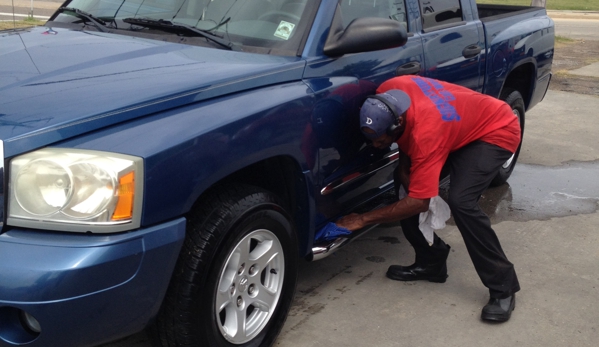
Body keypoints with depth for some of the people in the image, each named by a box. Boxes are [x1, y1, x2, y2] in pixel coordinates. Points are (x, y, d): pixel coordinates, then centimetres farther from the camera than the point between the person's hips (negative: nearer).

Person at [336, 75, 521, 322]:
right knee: (405, 180, -2)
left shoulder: (426, 133, -40)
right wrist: (404, 166, -9)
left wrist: (362, 220, -27)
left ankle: (503, 288, -14)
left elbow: (420, 201, -33)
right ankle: (431, 262, 10)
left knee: (460, 201, -28)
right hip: (462, 125, 9)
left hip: (497, 130, -9)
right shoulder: (387, 95, -21)